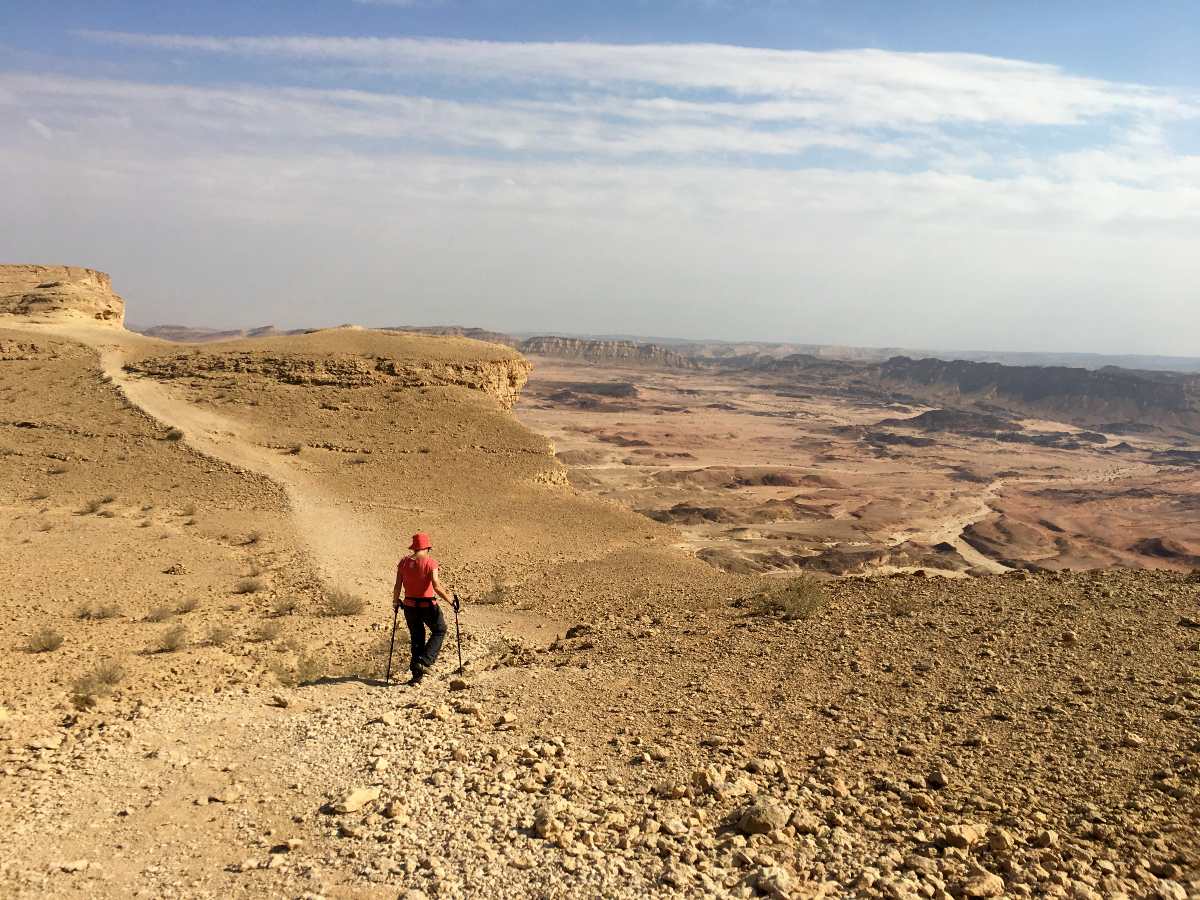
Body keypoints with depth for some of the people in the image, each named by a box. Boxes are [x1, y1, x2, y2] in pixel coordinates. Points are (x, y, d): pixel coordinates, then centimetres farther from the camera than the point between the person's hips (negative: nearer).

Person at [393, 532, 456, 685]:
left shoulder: (404, 562, 0)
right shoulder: (430, 562, -14)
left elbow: (397, 587, 1)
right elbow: (437, 587, -21)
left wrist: (395, 602, 17)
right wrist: (451, 601, -12)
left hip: (409, 606, 4)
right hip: (428, 605, -4)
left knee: (417, 638, 17)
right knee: (439, 631, 19)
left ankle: (417, 675, 18)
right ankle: (424, 661, 3)